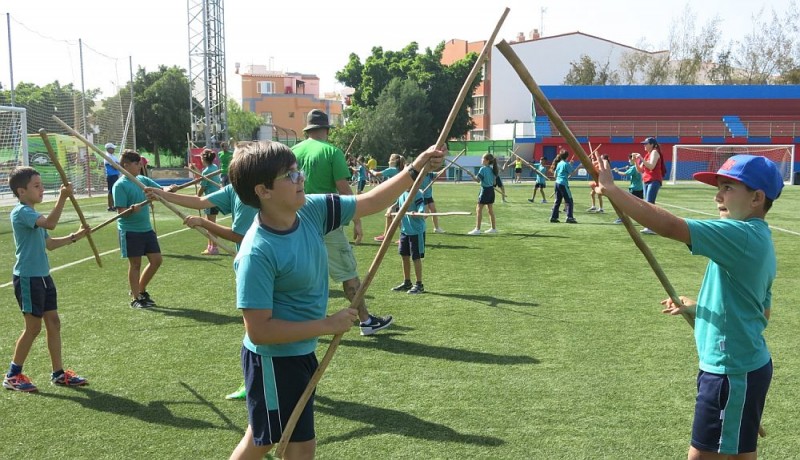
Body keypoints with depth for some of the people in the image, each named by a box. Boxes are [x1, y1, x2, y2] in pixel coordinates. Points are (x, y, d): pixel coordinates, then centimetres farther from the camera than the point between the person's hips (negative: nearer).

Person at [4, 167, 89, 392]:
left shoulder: (34, 215, 14)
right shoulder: (20, 212, -16)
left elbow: (49, 243, 21)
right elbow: (50, 223, -33)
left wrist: (74, 237, 13)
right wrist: (62, 198, -37)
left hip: (43, 276, 9)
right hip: (27, 278, -9)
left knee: (53, 322, 10)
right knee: (33, 327, -2)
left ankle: (58, 373, 18)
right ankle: (12, 375, 13)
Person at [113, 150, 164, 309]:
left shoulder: (143, 180, 8)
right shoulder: (120, 185, -12)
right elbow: (121, 211, -15)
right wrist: (132, 209, -34)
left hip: (146, 228, 7)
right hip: (130, 230, -7)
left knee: (156, 259, 9)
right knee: (135, 264, 2)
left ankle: (140, 290, 26)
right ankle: (136, 298, 15)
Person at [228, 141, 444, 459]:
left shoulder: (310, 210, -8)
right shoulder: (257, 253, -28)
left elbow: (369, 203, 4)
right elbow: (259, 331, -28)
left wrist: (414, 170, -4)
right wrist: (328, 325, -24)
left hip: (301, 352, 8)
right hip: (274, 360, -7)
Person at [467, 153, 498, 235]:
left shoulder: (483, 169, -14)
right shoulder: (492, 170, 9)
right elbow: (494, 182, 11)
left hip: (485, 190, -8)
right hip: (491, 190, 8)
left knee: (479, 209, -5)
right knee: (490, 210, 15)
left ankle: (477, 229, -9)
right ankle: (493, 228, 20)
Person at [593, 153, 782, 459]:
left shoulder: (741, 234, -20)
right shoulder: (757, 240, 10)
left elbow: (669, 226, -32)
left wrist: (611, 190, -28)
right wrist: (696, 308, 15)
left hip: (732, 372, -10)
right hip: (749, 365, 10)